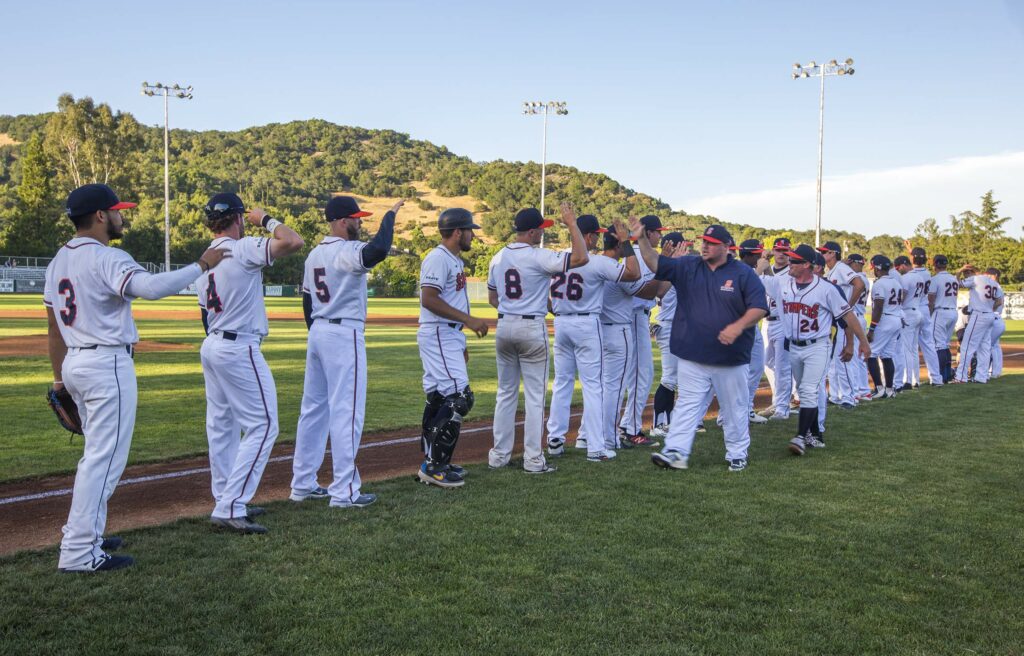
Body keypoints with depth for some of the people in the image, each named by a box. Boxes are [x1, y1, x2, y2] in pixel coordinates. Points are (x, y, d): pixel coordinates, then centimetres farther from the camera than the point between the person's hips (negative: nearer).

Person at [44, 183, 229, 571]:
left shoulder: (59, 260, 13)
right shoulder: (106, 258, -15)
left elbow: (53, 326, 16)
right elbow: (152, 287, -35)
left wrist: (59, 378, 21)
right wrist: (201, 265, -25)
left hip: (75, 363, 10)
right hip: (108, 365, -10)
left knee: (97, 453, 22)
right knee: (104, 458, -4)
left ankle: (84, 534, 30)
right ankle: (78, 553, -2)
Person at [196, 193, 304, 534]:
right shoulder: (242, 249, -15)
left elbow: (205, 311, 14)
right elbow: (294, 241, -25)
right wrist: (266, 219, -8)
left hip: (211, 346, 9)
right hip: (239, 349, -9)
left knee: (222, 426, 15)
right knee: (262, 425, -5)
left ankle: (226, 502, 24)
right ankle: (230, 508, -10)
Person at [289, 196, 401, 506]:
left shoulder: (314, 254, 13)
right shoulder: (347, 251, -15)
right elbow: (378, 250, -36)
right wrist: (390, 214, -22)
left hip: (317, 333, 9)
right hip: (345, 335, -9)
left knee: (313, 408, 14)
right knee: (346, 412, -5)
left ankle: (302, 484, 20)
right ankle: (344, 492, -2)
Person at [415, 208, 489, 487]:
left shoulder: (455, 261, 19)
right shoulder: (438, 258, -13)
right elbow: (429, 299, -23)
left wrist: (461, 344, 23)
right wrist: (468, 319, -24)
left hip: (448, 336, 11)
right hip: (438, 336, -11)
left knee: (438, 399, 12)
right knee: (459, 397, -14)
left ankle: (433, 463, 19)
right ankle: (435, 466, -10)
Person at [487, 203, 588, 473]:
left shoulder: (498, 258, 7)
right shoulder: (539, 257, -14)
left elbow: (492, 299, 14)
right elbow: (581, 258, -22)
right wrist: (572, 224, -14)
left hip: (504, 327, 6)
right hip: (532, 329, -6)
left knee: (505, 393, 14)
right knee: (535, 396, 2)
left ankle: (499, 455, 16)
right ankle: (533, 459, 4)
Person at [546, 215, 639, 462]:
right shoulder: (598, 262, -15)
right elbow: (634, 274, -16)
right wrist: (626, 241, -10)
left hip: (561, 324, 6)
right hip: (587, 324, -5)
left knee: (561, 382, 15)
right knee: (593, 384, 0)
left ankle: (555, 439, 19)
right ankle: (595, 448, 0)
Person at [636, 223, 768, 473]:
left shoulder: (744, 274, -3)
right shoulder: (687, 267, 4)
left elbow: (759, 307, -7)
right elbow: (656, 264, -5)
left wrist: (738, 326, -23)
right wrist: (642, 240, -20)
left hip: (731, 358, -1)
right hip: (692, 356, 2)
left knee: (734, 408, 10)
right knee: (687, 404, 2)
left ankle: (737, 455, 24)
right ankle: (676, 453, 1)